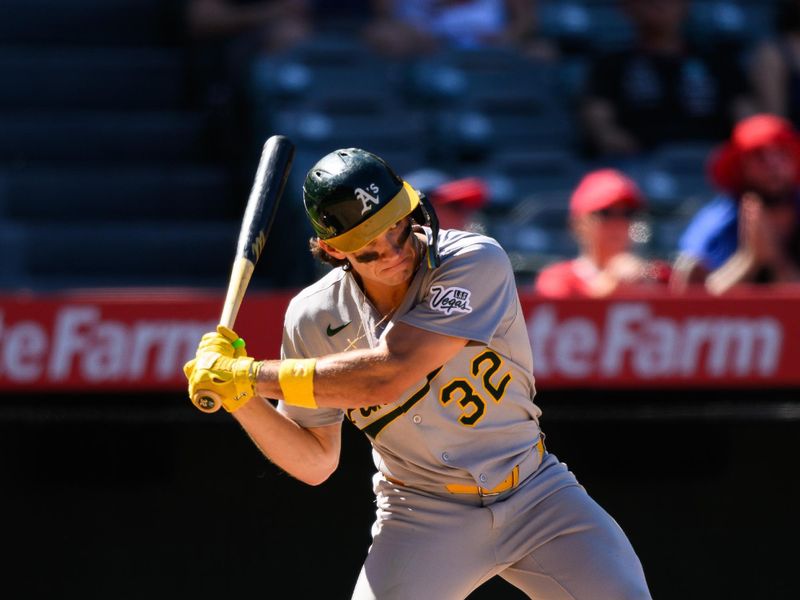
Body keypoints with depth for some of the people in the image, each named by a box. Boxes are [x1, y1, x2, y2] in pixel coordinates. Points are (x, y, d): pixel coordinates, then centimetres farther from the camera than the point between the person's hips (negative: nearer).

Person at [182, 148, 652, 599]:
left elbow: (386, 376, -29)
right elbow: (315, 462, 1)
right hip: (423, 515, 1)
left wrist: (253, 376, -25)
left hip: (535, 495, -1)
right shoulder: (315, 318, -8)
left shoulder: (474, 261, -20)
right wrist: (239, 396, -16)